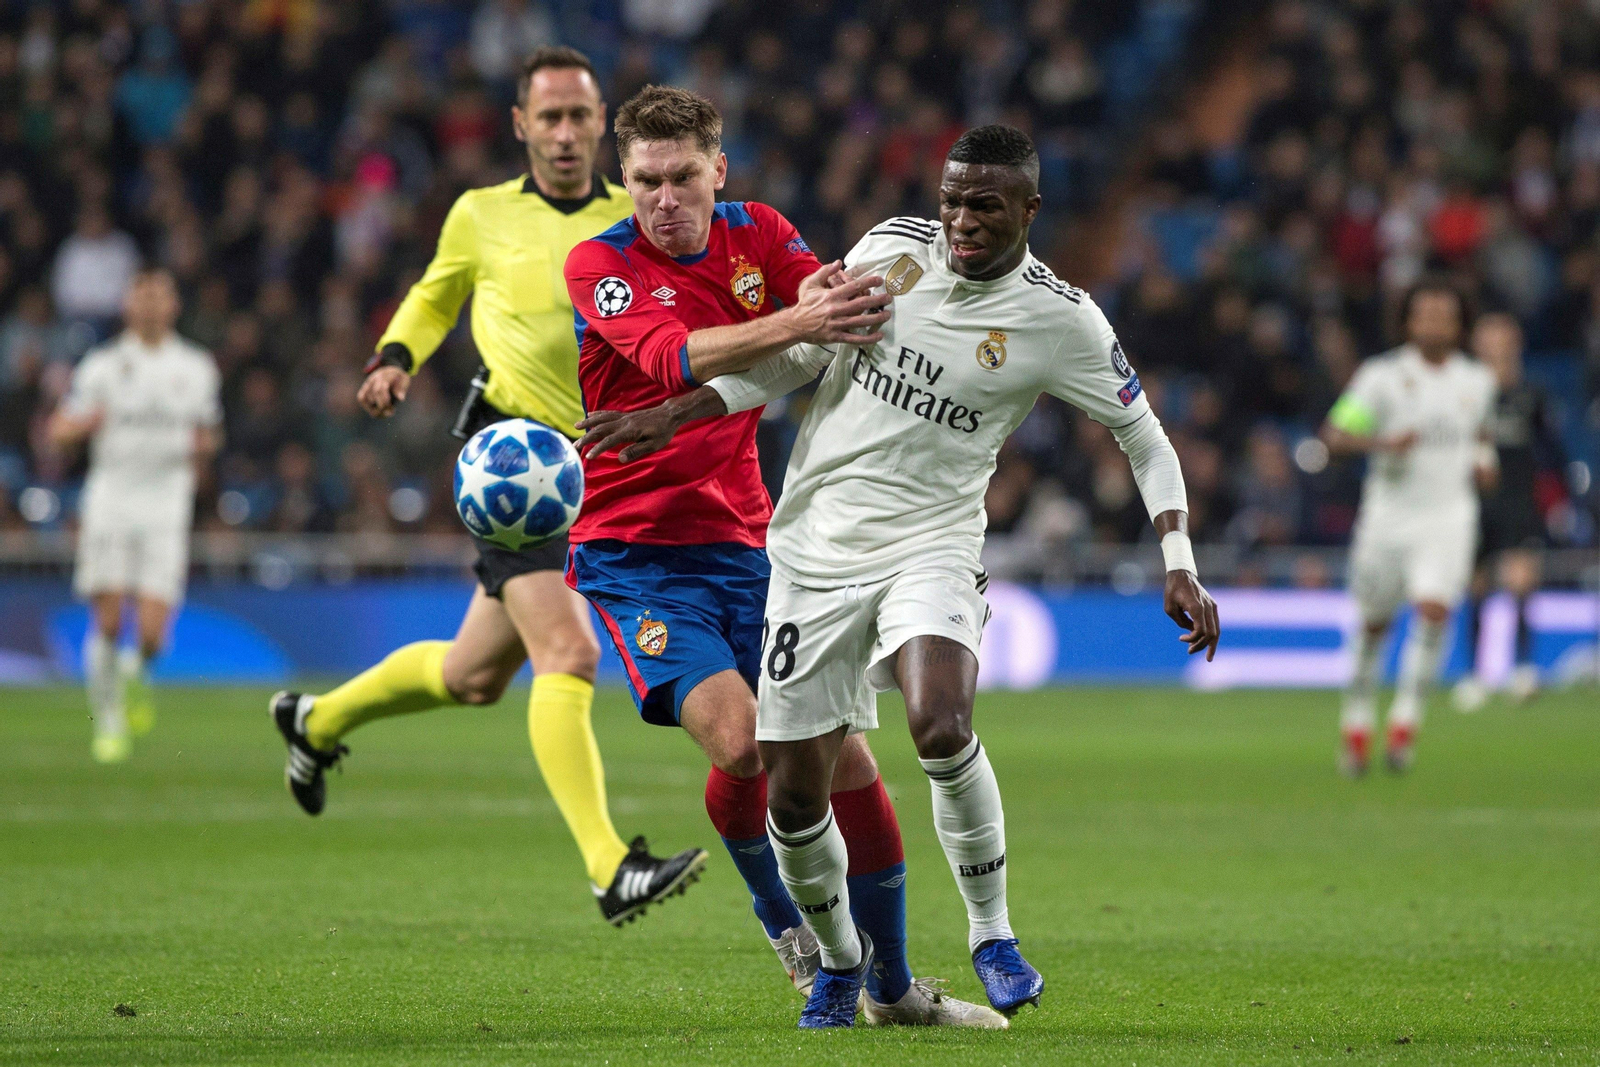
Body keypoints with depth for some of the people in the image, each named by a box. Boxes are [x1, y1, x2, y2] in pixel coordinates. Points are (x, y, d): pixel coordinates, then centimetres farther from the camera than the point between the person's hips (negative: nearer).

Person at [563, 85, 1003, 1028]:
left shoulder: (756, 234, 5)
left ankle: (893, 985, 15)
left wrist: (839, 299, -37)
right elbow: (674, 358, -29)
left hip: (743, 544, 5)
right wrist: (796, 323, -44)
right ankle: (783, 919, 7)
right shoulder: (599, 265, -10)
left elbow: (844, 302, -12)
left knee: (845, 755, -1)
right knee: (742, 739, -24)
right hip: (634, 552, -4)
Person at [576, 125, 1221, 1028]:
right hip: (817, 547, 3)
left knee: (942, 726, -32)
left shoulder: (1060, 319, -7)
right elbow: (796, 356, 12)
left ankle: (992, 932, -10)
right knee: (794, 795, 1)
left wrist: (1180, 567, -6)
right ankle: (841, 958, 30)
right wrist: (671, 418, 8)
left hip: (930, 547, -3)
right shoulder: (894, 248, 0)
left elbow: (1145, 436, 3)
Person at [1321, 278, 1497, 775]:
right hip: (1388, 515, -1)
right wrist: (1382, 442, -25)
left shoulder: (1477, 380, 8)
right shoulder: (1382, 375, -4)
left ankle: (1405, 721, -13)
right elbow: (1335, 435, -9)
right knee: (1373, 623, 7)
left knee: (1434, 609, -20)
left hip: (1449, 515, 1)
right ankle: (1357, 724, 26)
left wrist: (1483, 461, 8)